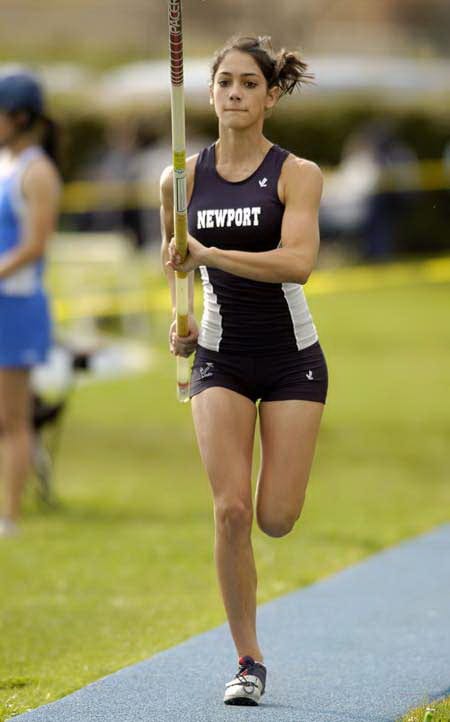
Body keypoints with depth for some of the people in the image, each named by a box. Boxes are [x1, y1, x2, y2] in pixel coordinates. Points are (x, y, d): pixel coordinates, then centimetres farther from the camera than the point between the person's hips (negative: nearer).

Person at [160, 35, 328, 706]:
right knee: (230, 510, -12)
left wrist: (209, 253, -29)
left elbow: (299, 262, -24)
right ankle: (248, 662, -3)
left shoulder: (297, 174, -9)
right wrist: (180, 317, 8)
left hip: (291, 358, -2)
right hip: (221, 358, 2)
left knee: (276, 518, -4)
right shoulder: (183, 178, 1)